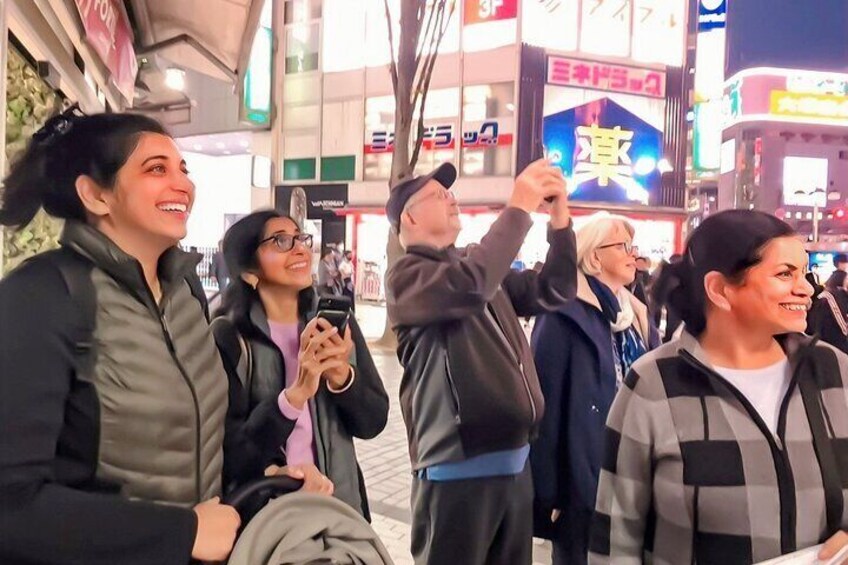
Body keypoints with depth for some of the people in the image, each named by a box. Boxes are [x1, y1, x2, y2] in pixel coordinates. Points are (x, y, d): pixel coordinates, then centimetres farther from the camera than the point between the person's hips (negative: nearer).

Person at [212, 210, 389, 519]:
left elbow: (374, 422, -5)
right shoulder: (227, 337, -15)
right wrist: (295, 394, -30)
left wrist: (342, 377, -23)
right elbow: (229, 452, -18)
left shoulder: (337, 323, -3)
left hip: (339, 503, 4)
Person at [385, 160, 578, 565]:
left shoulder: (480, 265, 12)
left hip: (514, 462, 7)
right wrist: (520, 206, -21)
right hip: (459, 471, -7)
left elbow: (552, 291, 8)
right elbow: (471, 286, -29)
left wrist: (559, 219, -5)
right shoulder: (406, 277, -10)